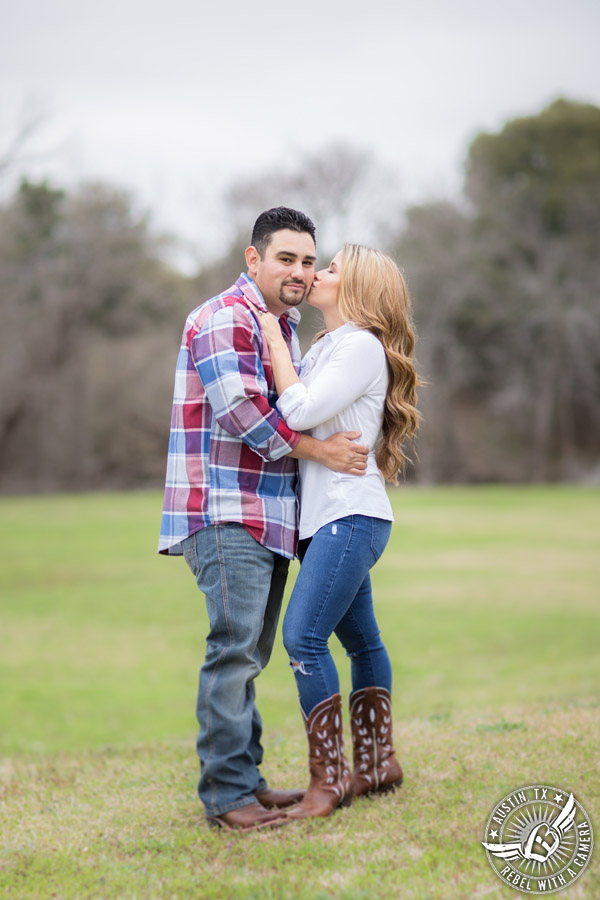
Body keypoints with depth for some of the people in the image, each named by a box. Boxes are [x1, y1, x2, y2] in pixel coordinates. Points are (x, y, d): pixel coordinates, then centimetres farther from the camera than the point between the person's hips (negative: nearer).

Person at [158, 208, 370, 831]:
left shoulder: (284, 328, 22)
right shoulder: (224, 318, -9)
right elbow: (240, 411, -19)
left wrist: (359, 450, 19)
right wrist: (319, 449, -14)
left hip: (267, 517, 10)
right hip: (226, 514, -9)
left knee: (248, 654, 11)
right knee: (234, 647, -12)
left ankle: (246, 779, 17)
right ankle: (224, 794, -8)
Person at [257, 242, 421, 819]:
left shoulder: (362, 347, -10)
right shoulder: (323, 349, 18)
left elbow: (300, 412, -19)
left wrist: (274, 342, -11)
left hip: (351, 515, -10)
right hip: (325, 517, 10)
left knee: (303, 636, -16)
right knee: (359, 639, 15)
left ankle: (328, 779, -10)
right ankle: (377, 764, 25)